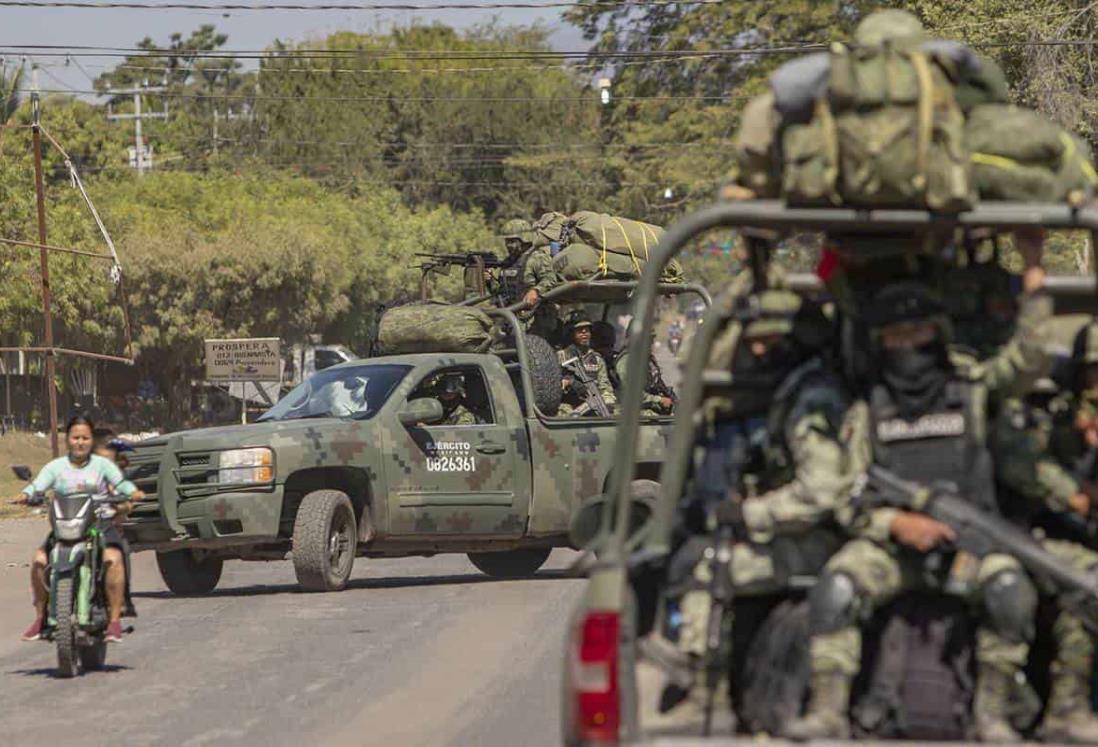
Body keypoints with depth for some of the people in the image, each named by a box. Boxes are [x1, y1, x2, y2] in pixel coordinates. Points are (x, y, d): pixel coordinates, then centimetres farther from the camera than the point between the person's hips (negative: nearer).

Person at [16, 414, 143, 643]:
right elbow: (38, 485, -1)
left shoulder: (102, 464, 11)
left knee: (113, 558, -31)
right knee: (39, 560, -21)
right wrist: (27, 495, -24)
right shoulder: (56, 467, 12)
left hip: (100, 524, -2)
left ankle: (115, 619, -26)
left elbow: (120, 482, -4)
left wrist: (132, 492, -26)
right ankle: (40, 617, -7)